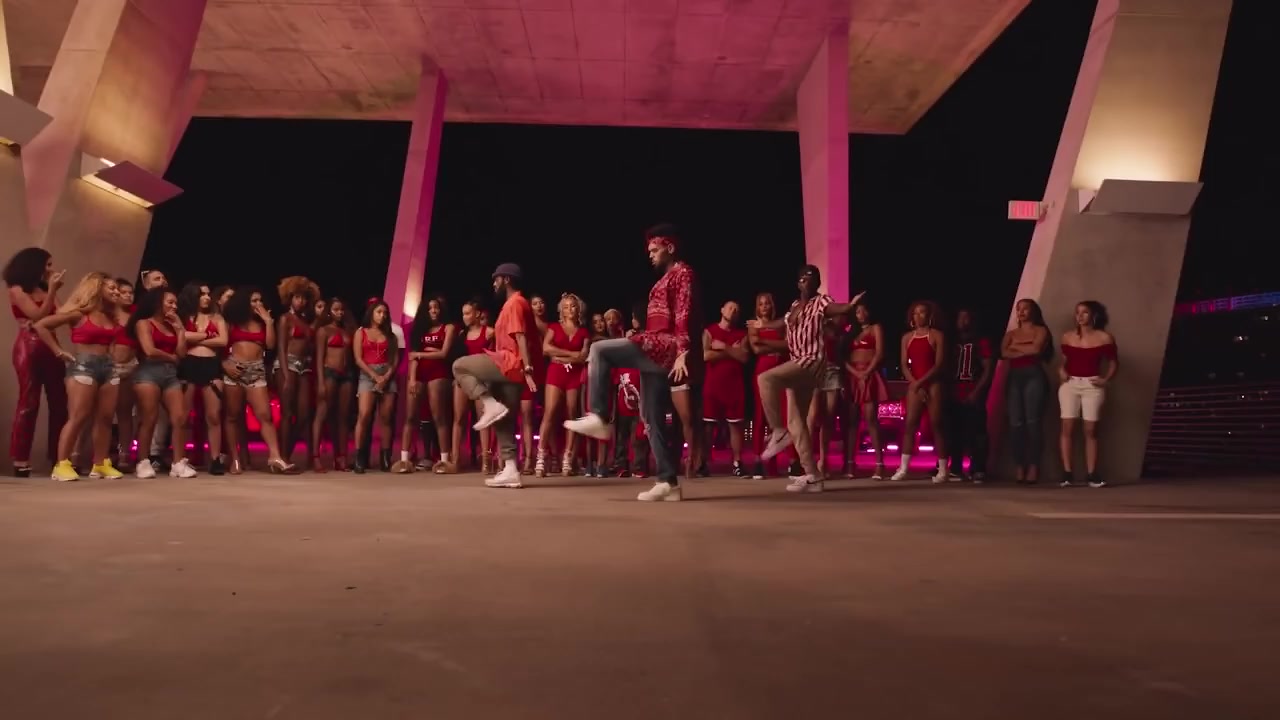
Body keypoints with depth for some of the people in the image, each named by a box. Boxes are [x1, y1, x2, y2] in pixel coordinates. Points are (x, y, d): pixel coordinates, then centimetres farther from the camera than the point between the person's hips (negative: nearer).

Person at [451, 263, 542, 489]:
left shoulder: (514, 303, -8)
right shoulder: (517, 303, 24)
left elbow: (521, 337, -19)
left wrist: (528, 369, -27)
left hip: (510, 364, -10)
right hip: (512, 368, 10)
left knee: (460, 366, -5)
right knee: (504, 420, 7)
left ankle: (491, 406, -14)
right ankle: (510, 471, 5)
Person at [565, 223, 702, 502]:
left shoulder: (683, 272, -2)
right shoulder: (667, 278, 27)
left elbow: (685, 316, -15)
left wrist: (683, 352, -24)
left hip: (666, 347, -10)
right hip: (657, 351, 10)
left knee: (599, 350, -18)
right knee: (652, 419, 6)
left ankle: (598, 418, -15)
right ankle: (668, 483, 7)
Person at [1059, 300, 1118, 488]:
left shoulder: (1104, 338, 2)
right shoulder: (1067, 337, 9)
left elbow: (1114, 363, 8)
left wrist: (1105, 379, -5)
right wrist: (1061, 372, -1)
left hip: (1092, 386, -1)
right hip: (1069, 385, 2)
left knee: (1090, 430, -2)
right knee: (1068, 427, -5)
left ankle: (1092, 474, 2)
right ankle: (1067, 473, -4)